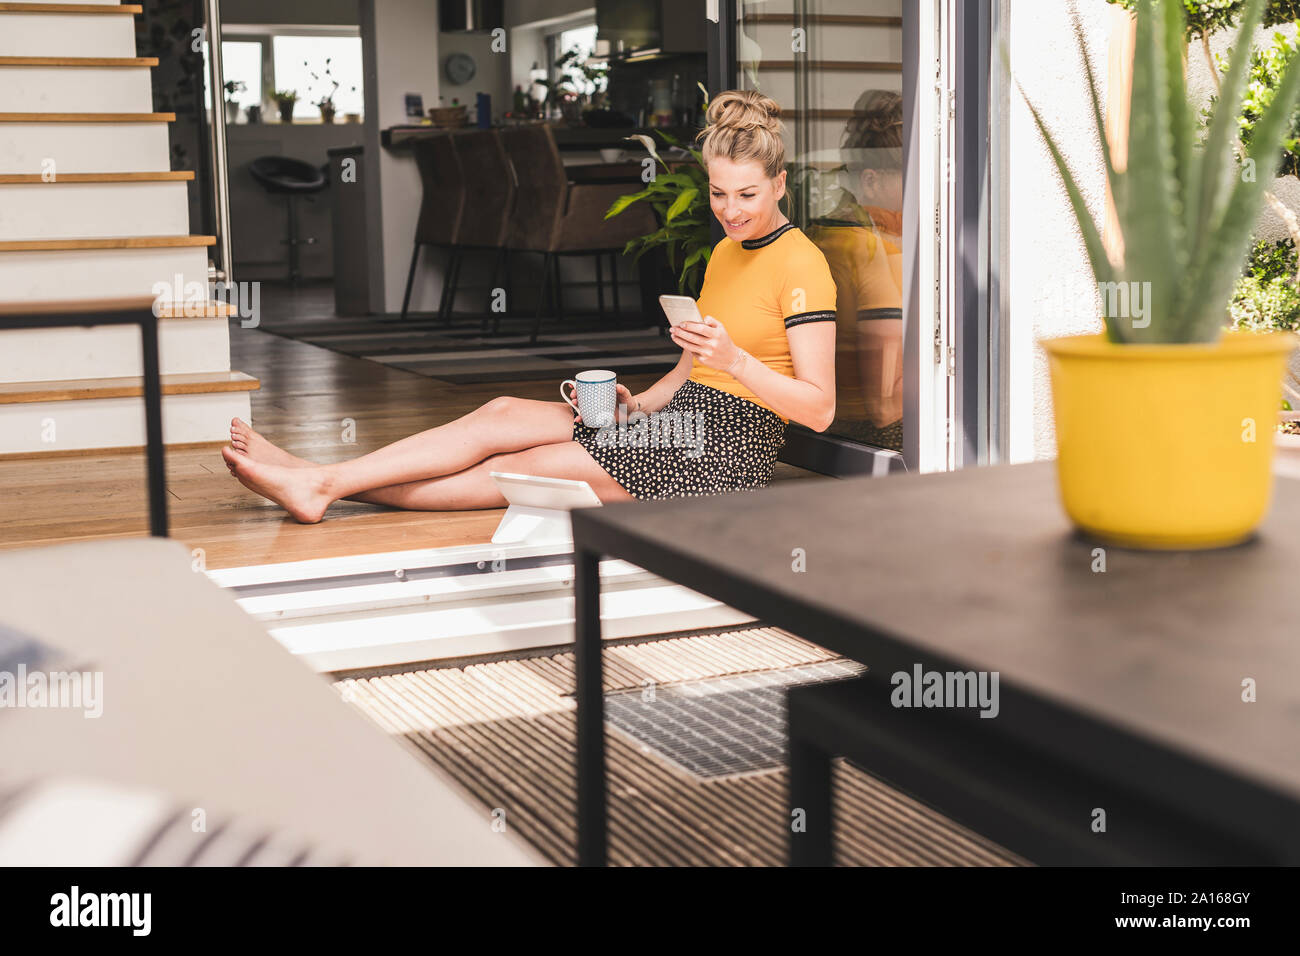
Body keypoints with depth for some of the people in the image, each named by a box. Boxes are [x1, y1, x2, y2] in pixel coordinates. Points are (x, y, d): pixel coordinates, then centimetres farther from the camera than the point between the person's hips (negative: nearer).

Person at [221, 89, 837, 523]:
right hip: (683, 420, 8)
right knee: (505, 413, -8)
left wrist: (735, 360, -28)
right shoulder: (725, 252, 17)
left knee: (517, 468, -13)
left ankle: (324, 484, -11)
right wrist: (636, 402, 1)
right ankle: (319, 481, -10)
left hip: (726, 453, -8)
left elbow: (819, 409, -16)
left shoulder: (802, 266, -10)